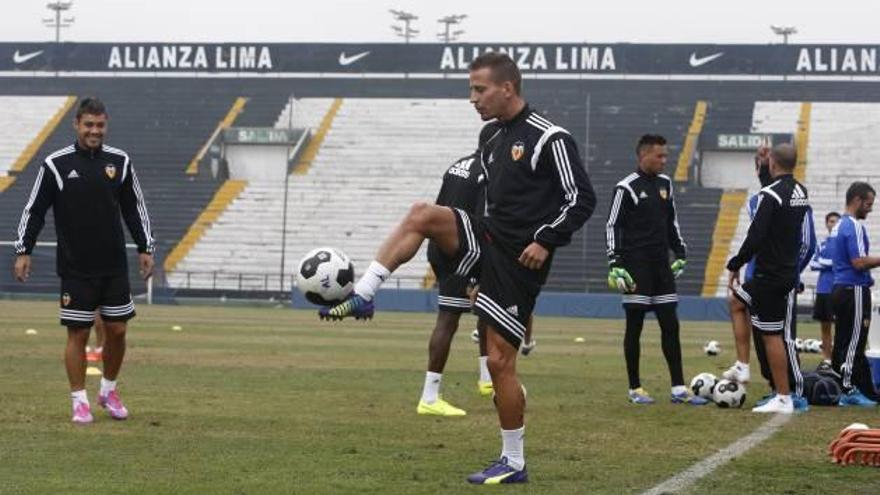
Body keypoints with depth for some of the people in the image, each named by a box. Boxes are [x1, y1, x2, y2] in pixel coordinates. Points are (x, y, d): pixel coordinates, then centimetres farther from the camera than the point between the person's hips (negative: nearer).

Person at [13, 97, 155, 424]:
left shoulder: (119, 162, 3)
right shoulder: (56, 164, -5)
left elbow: (135, 209, 12)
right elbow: (34, 210, 0)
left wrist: (145, 248, 10)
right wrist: (23, 251, -4)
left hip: (114, 267, 3)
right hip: (75, 270, -3)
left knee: (117, 330, 5)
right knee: (78, 334, 0)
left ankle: (109, 391, 25)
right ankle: (80, 402, 10)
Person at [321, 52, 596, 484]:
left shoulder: (549, 139, -13)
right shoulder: (491, 135, 12)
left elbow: (581, 199, -14)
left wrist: (545, 241, -22)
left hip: (518, 260, -7)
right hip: (487, 238, 7)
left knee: (499, 360, -4)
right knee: (421, 215, -15)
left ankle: (514, 463, 7)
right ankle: (361, 296, -14)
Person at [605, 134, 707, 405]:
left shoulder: (665, 183, 12)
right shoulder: (627, 187, -8)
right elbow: (612, 227, -8)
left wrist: (680, 253, 16)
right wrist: (615, 264, -15)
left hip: (661, 265, 6)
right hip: (636, 266, -6)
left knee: (670, 325, 3)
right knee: (634, 326, -1)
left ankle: (678, 389, 5)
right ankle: (634, 389, 7)